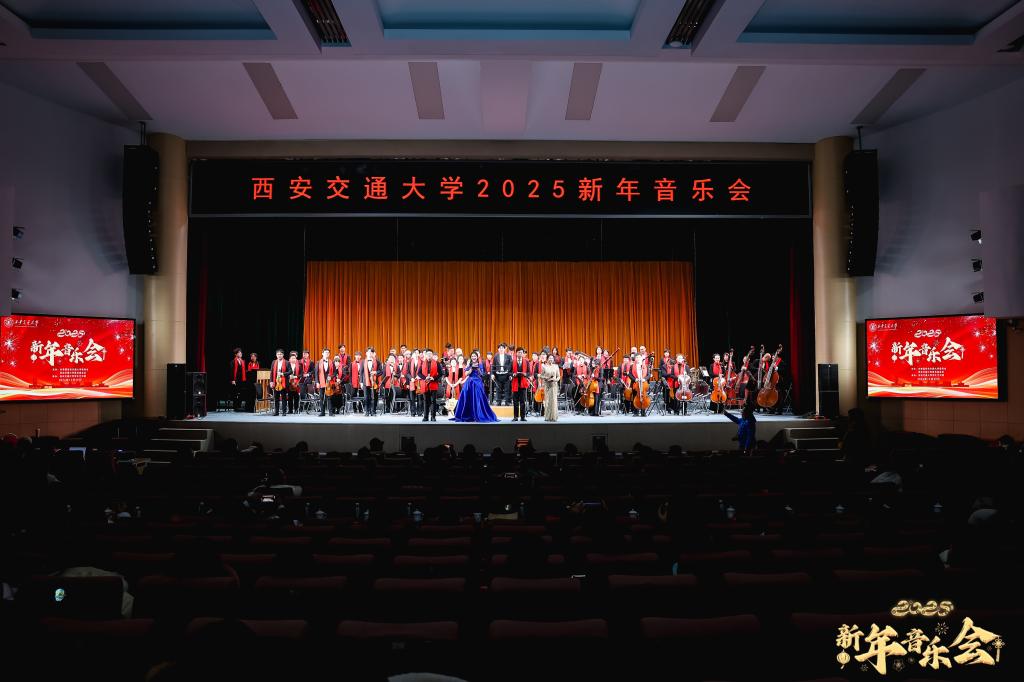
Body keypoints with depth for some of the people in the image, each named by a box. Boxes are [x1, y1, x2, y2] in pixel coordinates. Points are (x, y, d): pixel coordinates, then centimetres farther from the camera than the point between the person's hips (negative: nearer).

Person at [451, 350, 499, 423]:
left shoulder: (480, 365, 5)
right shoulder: (469, 365, 8)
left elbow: (481, 375, -1)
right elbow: (466, 374, -2)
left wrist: (477, 368, -13)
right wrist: (472, 368, -12)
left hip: (478, 383, -2)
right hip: (469, 383, 2)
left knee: (478, 399, -6)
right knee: (467, 399, -2)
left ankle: (479, 416, -3)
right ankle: (467, 416, 6)